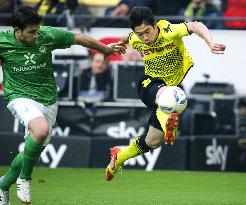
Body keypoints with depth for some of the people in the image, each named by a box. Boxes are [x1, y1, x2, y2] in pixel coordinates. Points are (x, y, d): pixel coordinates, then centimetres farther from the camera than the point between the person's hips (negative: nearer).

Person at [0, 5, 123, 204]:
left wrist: (106, 49, 17)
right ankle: (24, 178, -13)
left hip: (48, 100, 4)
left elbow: (79, 38, 6)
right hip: (21, 97, -4)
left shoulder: (48, 35, -10)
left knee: (34, 152, 10)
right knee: (41, 130, -34)